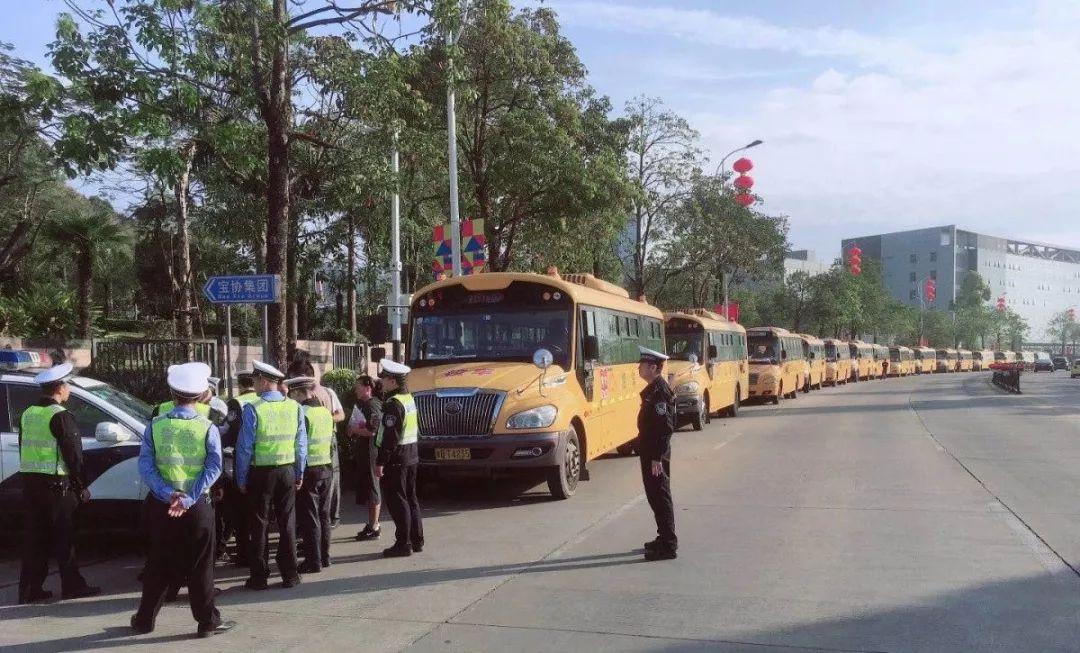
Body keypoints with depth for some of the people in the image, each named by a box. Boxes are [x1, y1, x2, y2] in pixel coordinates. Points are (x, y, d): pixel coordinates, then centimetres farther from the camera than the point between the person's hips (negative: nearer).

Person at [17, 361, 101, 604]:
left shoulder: (27, 414, 10)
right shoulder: (60, 416, -14)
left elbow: (25, 450, 17)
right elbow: (73, 455, -14)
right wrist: (82, 486, -6)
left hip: (30, 484, 7)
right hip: (56, 485, -7)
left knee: (35, 537, 11)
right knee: (63, 538, 2)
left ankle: (30, 589, 13)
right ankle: (72, 586, 9)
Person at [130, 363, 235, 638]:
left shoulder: (155, 425, 0)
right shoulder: (208, 428, -5)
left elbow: (145, 465, -8)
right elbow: (214, 467, -14)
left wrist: (168, 494, -15)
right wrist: (188, 499, -17)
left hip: (161, 505, 2)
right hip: (198, 506, -2)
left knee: (159, 563, 15)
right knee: (200, 565, 6)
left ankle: (145, 619, 24)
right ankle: (207, 621, 11)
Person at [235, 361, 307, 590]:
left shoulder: (253, 408, -14)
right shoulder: (295, 407, -2)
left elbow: (245, 447, -11)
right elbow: (301, 444, 2)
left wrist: (241, 478, -2)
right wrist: (299, 474, 12)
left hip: (261, 473, -3)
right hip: (287, 471, 3)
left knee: (259, 524, 8)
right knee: (287, 523, 11)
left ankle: (259, 577, 14)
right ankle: (290, 575, 17)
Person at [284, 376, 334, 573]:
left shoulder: (302, 413, -16)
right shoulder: (326, 411, 7)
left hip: (308, 470, -7)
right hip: (326, 468, 7)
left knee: (309, 517, 0)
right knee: (323, 514, 15)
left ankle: (313, 561, 5)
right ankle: (324, 556, 23)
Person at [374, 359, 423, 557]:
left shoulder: (393, 403, -19)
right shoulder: (409, 398, 11)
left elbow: (390, 437, -23)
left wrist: (380, 462, -19)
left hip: (396, 459, -10)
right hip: (411, 455, 10)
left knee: (396, 501, -3)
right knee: (410, 498, 15)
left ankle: (403, 544, 0)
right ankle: (416, 541, 22)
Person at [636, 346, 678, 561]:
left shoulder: (659, 392, -19)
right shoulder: (653, 390, 12)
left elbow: (664, 427, -23)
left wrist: (657, 457, -23)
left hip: (655, 455, -10)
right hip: (650, 452, 10)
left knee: (660, 497, -4)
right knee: (655, 496, 17)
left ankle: (668, 546, 1)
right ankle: (665, 538, 27)